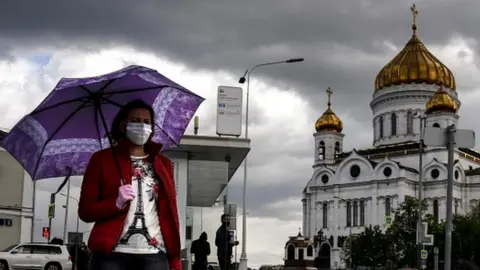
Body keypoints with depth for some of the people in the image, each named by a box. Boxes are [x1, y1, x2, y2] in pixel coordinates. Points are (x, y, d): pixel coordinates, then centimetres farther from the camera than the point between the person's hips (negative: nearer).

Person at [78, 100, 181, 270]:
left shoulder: (163, 164, 17)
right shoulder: (102, 159, 8)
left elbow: (170, 212, 15)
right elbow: (85, 211, 6)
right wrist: (116, 203, -13)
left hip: (154, 255, 2)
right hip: (111, 253, -2)